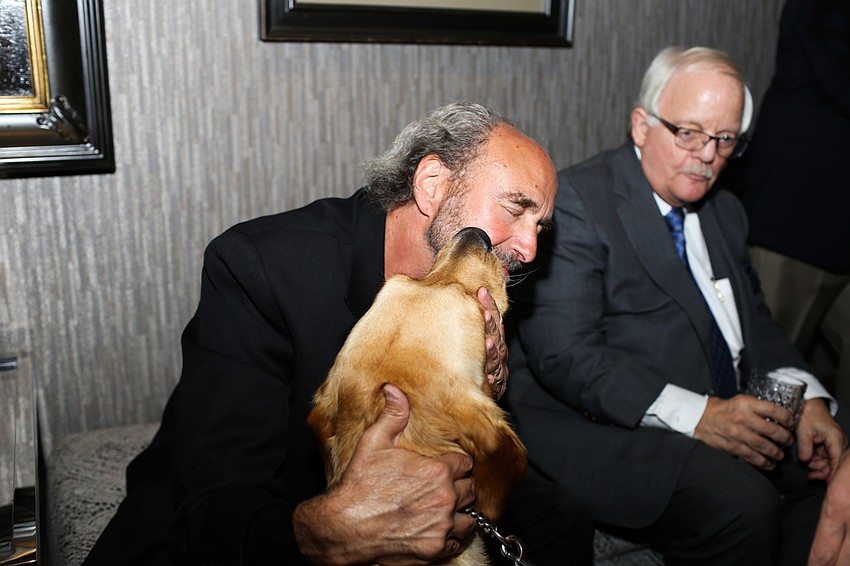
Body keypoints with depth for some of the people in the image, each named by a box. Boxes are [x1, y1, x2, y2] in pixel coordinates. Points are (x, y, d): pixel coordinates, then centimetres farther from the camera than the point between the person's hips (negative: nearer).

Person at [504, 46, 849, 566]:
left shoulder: (724, 211, 16)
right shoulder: (575, 201, -11)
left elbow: (755, 322, 20)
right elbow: (565, 356, -20)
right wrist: (695, 414, -26)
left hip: (728, 418, 8)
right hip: (598, 429, -8)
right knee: (741, 502, -27)